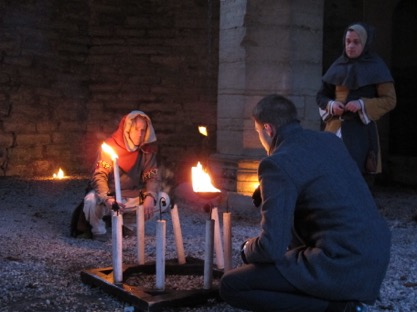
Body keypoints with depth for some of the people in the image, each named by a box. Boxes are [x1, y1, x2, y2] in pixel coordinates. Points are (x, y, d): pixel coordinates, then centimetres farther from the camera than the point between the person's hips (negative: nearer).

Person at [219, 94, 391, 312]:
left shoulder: (278, 163, -14)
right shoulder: (330, 140, 12)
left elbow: (272, 248, -16)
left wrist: (248, 249, 6)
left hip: (341, 267, -9)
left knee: (230, 286, -3)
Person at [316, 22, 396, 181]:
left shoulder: (376, 68, 0)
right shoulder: (338, 66, 11)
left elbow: (390, 100, -3)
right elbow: (321, 95, 15)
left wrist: (362, 104, -17)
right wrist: (331, 105, -7)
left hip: (361, 131, -4)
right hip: (336, 130, 4)